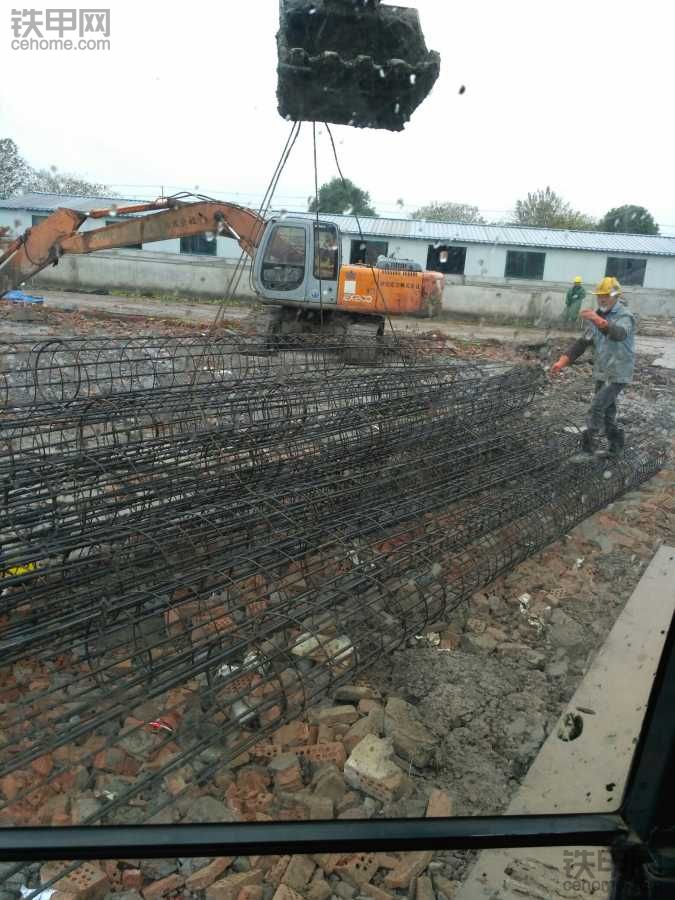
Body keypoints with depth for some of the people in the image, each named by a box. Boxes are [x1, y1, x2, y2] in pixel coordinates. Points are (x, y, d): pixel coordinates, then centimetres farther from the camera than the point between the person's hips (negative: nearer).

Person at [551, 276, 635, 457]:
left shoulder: (625, 316, -17)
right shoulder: (597, 317, 7)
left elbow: (619, 334, -40)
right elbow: (582, 342, 8)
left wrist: (598, 320, -58)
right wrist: (562, 361, -3)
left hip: (618, 374, -8)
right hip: (602, 372, 8)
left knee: (597, 408, -13)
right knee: (607, 411, 14)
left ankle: (589, 444, -2)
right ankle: (616, 446, 28)